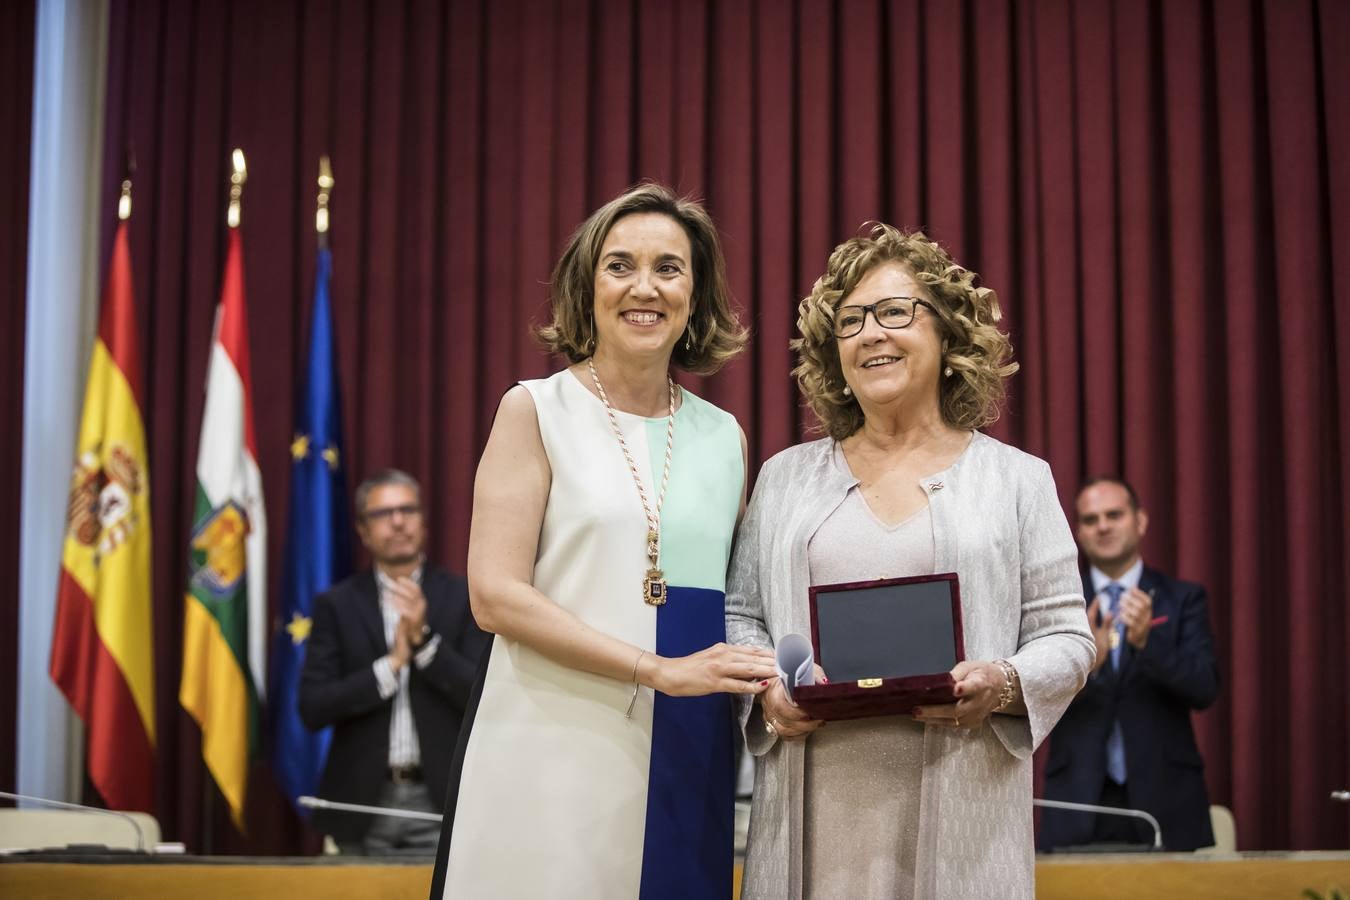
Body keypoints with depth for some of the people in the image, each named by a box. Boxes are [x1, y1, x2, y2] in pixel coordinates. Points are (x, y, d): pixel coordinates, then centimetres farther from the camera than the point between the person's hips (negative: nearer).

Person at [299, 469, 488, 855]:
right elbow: (313, 707, -2)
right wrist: (391, 664, -12)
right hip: (364, 804, 1)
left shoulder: (463, 598, 5)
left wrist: (424, 639, -14)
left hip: (441, 799, 0)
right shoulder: (337, 605, 6)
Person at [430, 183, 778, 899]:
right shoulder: (536, 411, 0)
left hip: (683, 768, 4)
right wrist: (659, 670, -15)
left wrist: (768, 682, -2)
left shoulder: (723, 438, 11)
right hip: (554, 759, -4)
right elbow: (495, 595, -9)